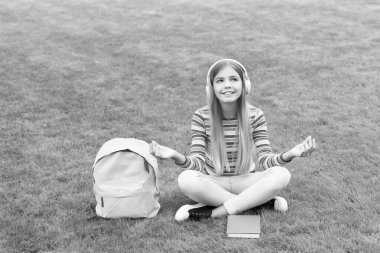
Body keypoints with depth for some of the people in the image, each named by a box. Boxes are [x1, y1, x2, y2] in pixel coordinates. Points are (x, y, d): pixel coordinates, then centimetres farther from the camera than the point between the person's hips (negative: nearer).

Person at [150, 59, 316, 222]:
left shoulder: (255, 116, -6)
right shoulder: (201, 117, -9)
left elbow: (265, 160, -12)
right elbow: (197, 163, -15)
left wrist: (290, 154, -33)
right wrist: (176, 156, -37)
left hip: (244, 182, 1)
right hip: (213, 184, -1)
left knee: (282, 174, -27)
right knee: (186, 179, -34)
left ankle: (212, 212, -25)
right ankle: (264, 200, -23)